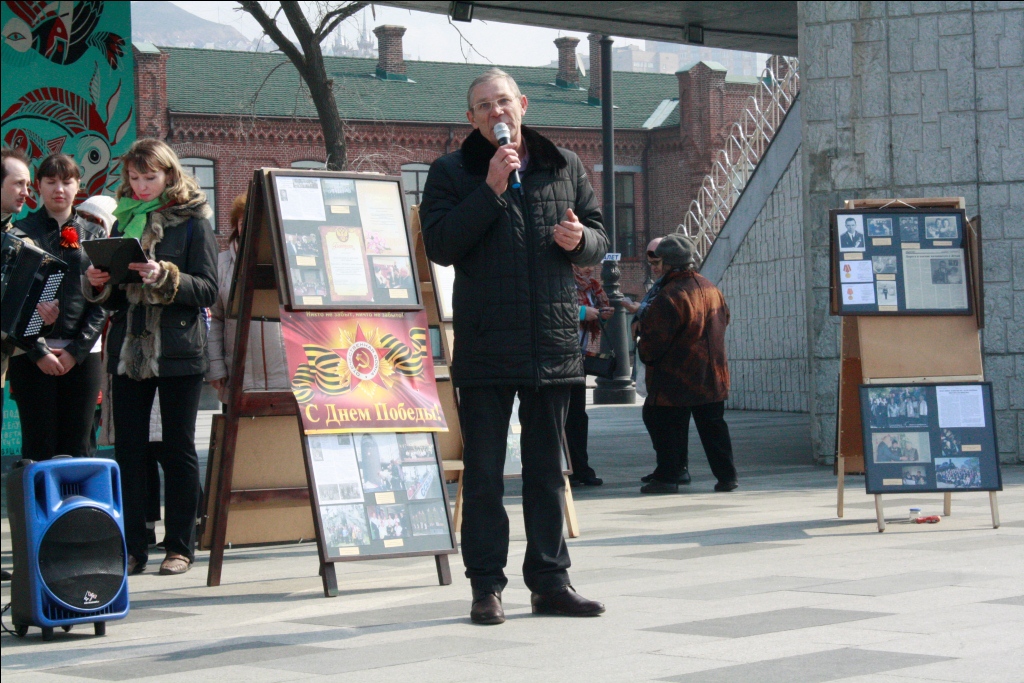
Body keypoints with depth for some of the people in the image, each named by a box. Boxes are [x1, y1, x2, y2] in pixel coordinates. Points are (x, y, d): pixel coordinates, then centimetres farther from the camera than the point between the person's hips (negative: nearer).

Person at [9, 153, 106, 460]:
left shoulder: (93, 235, 9)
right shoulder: (22, 232, 4)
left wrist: (77, 349, -7)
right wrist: (38, 352, -11)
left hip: (82, 353, 2)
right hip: (31, 353, -2)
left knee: (78, 446, 2)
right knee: (39, 446, -3)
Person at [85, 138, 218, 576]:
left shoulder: (192, 222, 0)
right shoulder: (124, 221, 14)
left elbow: (208, 290, -8)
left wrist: (165, 278, -22)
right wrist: (100, 284, -3)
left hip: (178, 352, -5)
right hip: (129, 350, 5)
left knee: (179, 449, 1)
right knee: (128, 449, 3)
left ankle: (180, 547, 8)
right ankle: (132, 548, 8)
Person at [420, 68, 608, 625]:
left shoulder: (564, 167, 11)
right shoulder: (451, 173, 2)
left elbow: (599, 238, 16)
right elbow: (439, 246, -11)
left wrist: (580, 238, -8)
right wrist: (491, 190, -16)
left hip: (553, 343, 3)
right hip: (485, 345, -3)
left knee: (547, 469, 10)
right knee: (483, 474, 1)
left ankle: (550, 580, 17)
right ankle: (486, 585, 8)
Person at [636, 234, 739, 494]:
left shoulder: (669, 296, -18)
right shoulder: (711, 289, 7)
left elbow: (655, 338, -18)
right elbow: (724, 320, 20)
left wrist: (644, 352, 2)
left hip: (676, 379, -7)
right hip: (713, 375, 7)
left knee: (665, 425, 2)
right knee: (713, 426, 12)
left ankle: (667, 477, 1)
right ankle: (726, 475, 12)